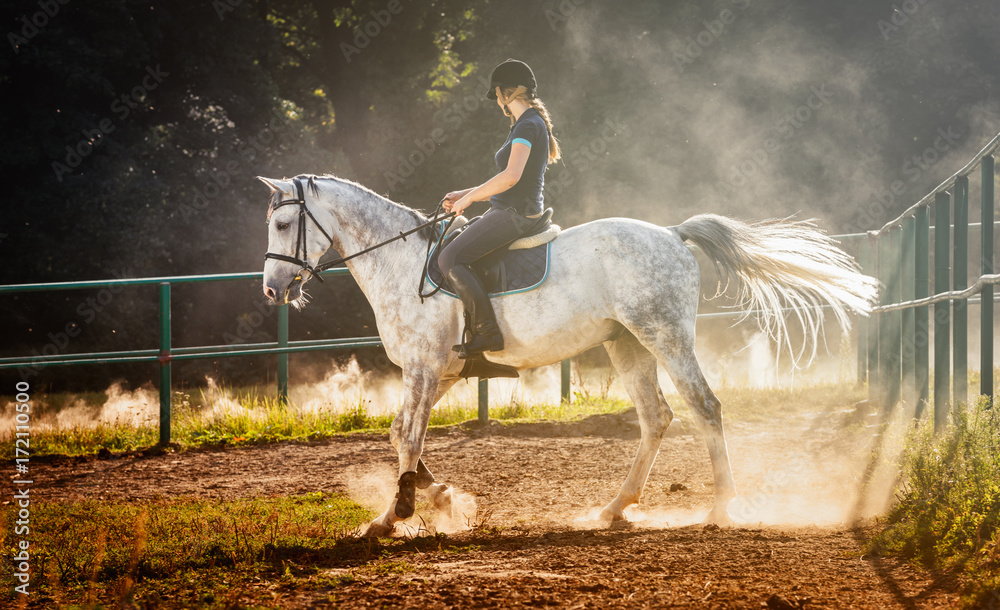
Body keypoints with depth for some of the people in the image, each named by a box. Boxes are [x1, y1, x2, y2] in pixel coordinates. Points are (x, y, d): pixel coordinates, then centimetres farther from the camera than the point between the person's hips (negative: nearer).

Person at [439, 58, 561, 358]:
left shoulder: (528, 125, -13)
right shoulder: (528, 124, 20)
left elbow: (511, 176, -26)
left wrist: (469, 198, -16)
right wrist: (465, 195, 18)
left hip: (516, 214, -11)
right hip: (509, 212, 11)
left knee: (450, 257, -20)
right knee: (453, 242, 19)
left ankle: (487, 333, -22)